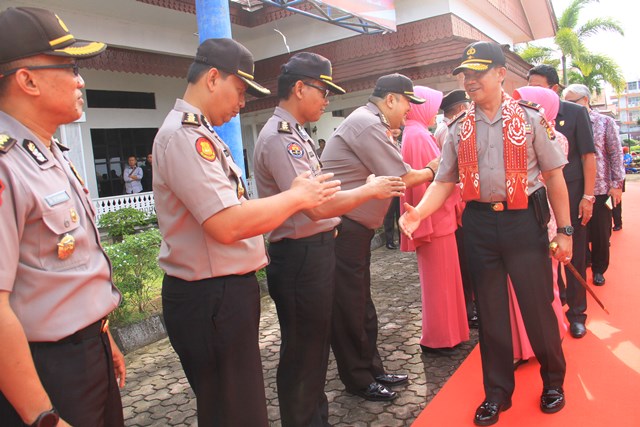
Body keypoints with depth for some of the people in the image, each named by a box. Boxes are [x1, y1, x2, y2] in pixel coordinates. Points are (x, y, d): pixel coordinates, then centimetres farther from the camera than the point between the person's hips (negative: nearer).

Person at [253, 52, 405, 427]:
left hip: (318, 249, 10)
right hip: (300, 257, -10)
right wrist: (370, 190, -15)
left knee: (317, 343, 22)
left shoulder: (297, 134, 13)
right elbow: (316, 205, -26)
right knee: (302, 350, 5)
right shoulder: (280, 137, -19)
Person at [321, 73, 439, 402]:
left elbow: (392, 174, 16)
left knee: (361, 302, 18)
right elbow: (400, 179, -14)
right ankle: (359, 381, 17)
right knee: (349, 306, 2)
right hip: (343, 227, -11)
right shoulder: (366, 123, -15)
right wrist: (430, 171, 3)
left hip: (355, 227, 11)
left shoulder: (370, 124, 18)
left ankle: (372, 369, 31)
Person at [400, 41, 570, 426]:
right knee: (490, 311, 12)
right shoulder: (459, 129, 5)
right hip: (480, 224, 3)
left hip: (524, 221, -2)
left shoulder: (530, 118, -2)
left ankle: (553, 382, 34)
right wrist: (419, 212, -15)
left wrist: (564, 230, -4)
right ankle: (498, 392, 30)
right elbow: (444, 181, 3)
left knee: (538, 306, 5)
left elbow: (554, 175, -1)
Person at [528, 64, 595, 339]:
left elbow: (588, 156, -4)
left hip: (571, 195, -2)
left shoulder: (575, 113, -3)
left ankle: (576, 312, 21)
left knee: (575, 255, 7)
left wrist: (588, 196, -9)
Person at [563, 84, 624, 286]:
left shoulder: (605, 122, 0)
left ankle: (598, 269, 22)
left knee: (600, 233, 5)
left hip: (600, 188, -2)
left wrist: (616, 184, -7)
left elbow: (616, 154, -2)